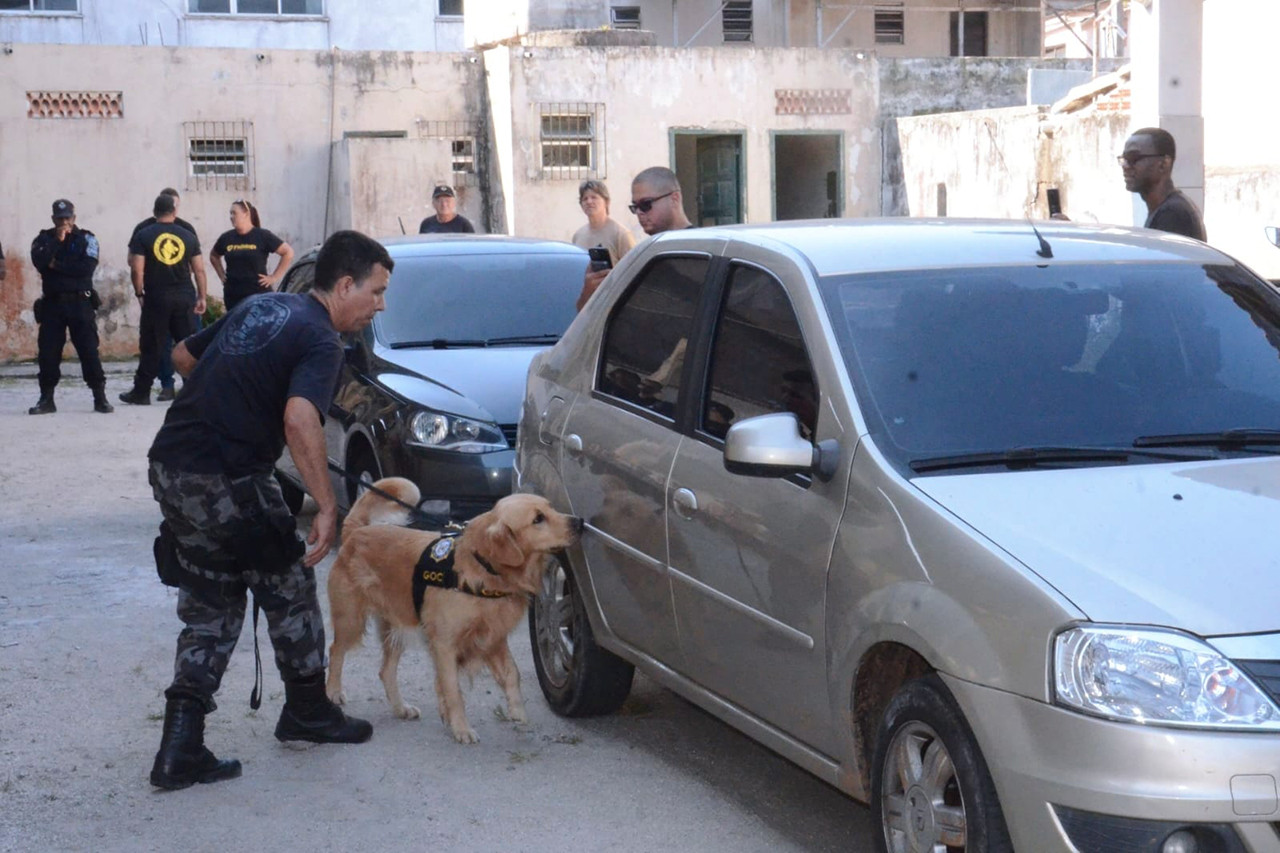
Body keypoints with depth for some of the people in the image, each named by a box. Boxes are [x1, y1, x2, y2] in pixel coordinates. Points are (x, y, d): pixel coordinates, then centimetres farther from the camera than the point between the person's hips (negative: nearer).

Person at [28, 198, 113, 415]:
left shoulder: (86, 239, 4)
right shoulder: (44, 239, 9)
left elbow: (87, 267, -12)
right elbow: (39, 261, -10)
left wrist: (57, 265, -9)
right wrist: (57, 241, -14)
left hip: (79, 302, -2)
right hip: (52, 302, 2)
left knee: (89, 350, -5)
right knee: (48, 352, 2)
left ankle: (100, 398, -1)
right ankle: (46, 399, 11)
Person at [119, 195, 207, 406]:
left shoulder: (143, 236, -3)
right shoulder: (188, 236, 4)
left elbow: (136, 269, -9)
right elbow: (199, 270, 4)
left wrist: (139, 293, 4)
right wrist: (201, 297, 12)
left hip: (156, 297, -2)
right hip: (184, 297, 2)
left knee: (151, 346, 3)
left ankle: (141, 393, 8)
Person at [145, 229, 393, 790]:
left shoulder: (261, 307, 16)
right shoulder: (320, 341, -10)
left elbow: (183, 355, 26)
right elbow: (299, 418, -28)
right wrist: (327, 507, -26)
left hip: (169, 468, 8)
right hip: (225, 480, -8)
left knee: (209, 610, 13)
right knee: (288, 590, 13)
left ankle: (180, 751, 6)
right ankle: (307, 713, 30)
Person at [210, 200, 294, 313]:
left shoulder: (263, 236, -5)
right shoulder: (227, 238, 8)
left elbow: (288, 252, -5)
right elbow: (214, 256, 27)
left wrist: (274, 277, -6)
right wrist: (222, 275, 14)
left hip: (259, 294, -4)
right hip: (232, 296, 4)